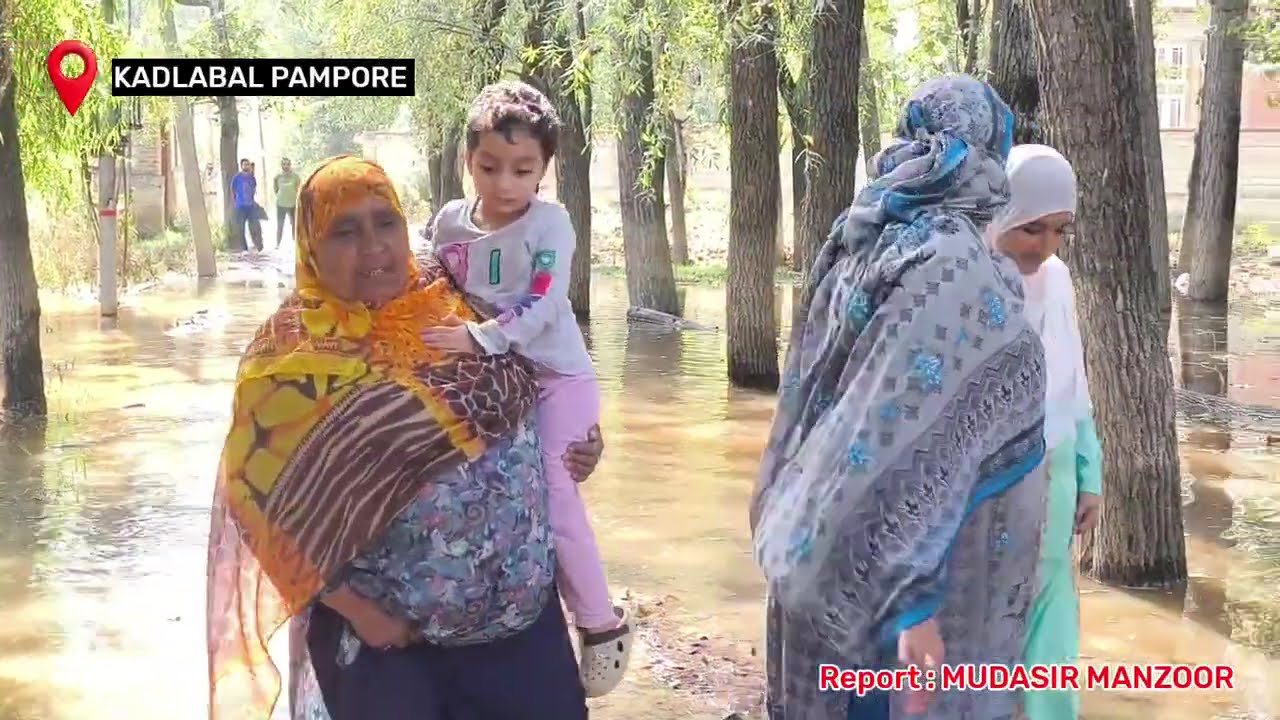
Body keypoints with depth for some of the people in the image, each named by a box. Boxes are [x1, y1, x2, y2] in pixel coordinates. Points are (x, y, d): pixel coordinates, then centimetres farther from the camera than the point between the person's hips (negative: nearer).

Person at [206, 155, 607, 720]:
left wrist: (574, 449, -3)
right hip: (379, 630, -4)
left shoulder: (456, 305, 1)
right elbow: (267, 496, -12)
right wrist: (351, 607, -13)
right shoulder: (292, 356, -11)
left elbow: (518, 402, 15)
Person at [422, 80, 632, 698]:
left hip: (556, 378, -6)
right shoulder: (450, 221, 1)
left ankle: (601, 624, 4)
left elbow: (541, 307, -25)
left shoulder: (549, 223, -15)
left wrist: (476, 338, -34)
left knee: (551, 494, -12)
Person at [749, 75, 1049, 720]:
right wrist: (911, 596, -23)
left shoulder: (858, 243, 4)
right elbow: (919, 448, -24)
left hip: (835, 548, 8)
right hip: (888, 565, -8)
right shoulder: (957, 267, -20)